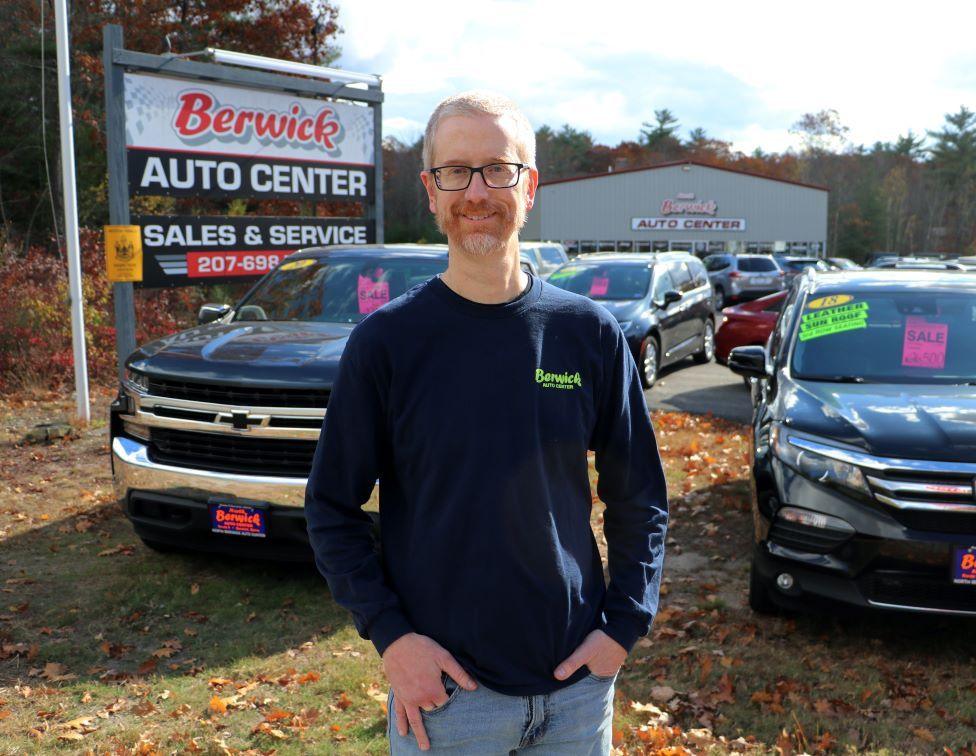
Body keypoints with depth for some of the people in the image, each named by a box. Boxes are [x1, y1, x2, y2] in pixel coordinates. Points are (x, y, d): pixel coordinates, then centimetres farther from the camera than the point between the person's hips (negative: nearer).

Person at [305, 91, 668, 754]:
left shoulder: (590, 333, -3)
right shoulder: (386, 340, -8)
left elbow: (640, 499, 4)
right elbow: (332, 508, -3)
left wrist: (624, 625, -3)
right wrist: (388, 633, -11)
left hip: (579, 681, 2)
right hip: (441, 685, -1)